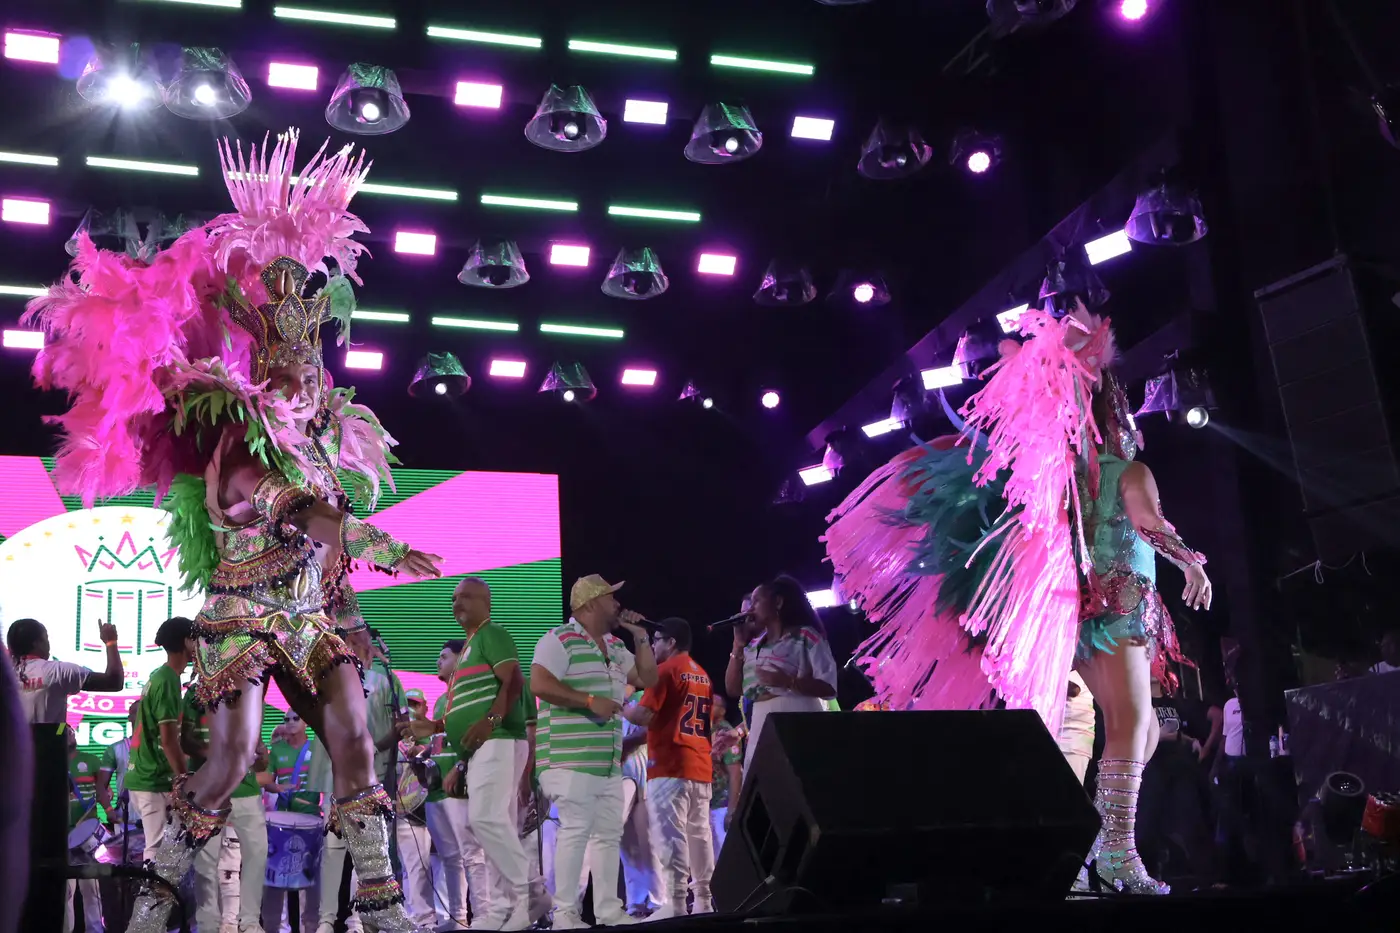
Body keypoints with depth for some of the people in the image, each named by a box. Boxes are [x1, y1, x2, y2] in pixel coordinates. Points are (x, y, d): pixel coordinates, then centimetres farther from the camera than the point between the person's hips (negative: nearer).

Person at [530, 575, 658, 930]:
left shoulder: (615, 646, 18)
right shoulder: (560, 639, -7)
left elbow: (647, 679, 21)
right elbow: (539, 684, -18)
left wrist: (641, 638, 11)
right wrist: (589, 701, -20)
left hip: (609, 759, 9)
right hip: (571, 757, -9)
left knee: (610, 832, 8)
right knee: (576, 829, -11)